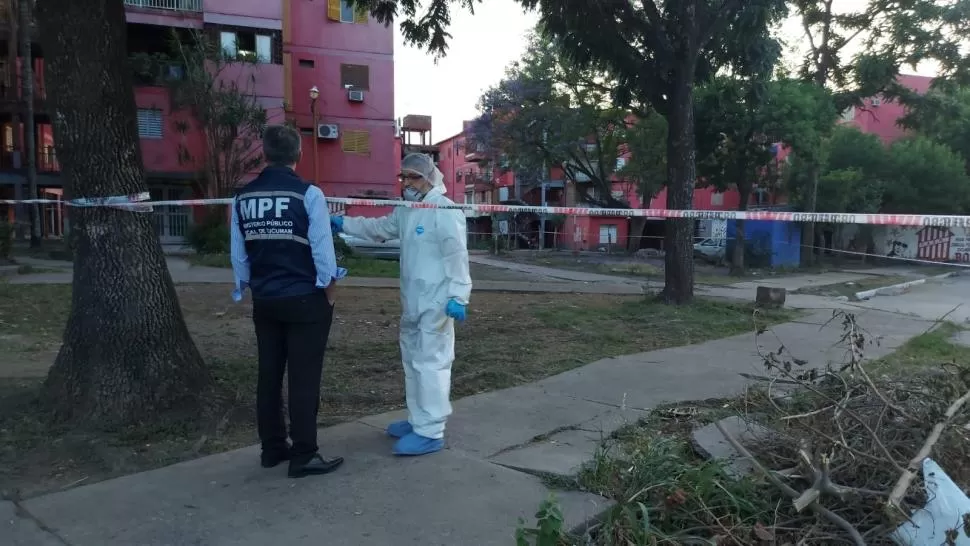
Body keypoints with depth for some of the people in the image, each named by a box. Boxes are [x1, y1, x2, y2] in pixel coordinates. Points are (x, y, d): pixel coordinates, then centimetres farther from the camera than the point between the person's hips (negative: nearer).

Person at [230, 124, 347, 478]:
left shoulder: (243, 197, 3)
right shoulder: (308, 194, -12)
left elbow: (238, 253, 7)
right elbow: (322, 249, -13)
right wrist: (329, 293, 1)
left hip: (264, 301, 5)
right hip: (305, 300, -5)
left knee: (269, 375, 13)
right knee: (304, 378, 0)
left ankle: (272, 448, 24)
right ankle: (304, 456, 6)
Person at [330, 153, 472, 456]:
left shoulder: (445, 210, -16)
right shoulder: (405, 211, 14)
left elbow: (457, 256, -21)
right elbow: (378, 228, 27)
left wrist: (458, 296, -27)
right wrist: (343, 224, 20)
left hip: (436, 303, -10)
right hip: (412, 302, 10)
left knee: (430, 362, -7)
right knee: (413, 359, 18)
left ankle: (430, 433, -1)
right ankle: (418, 420, 32)